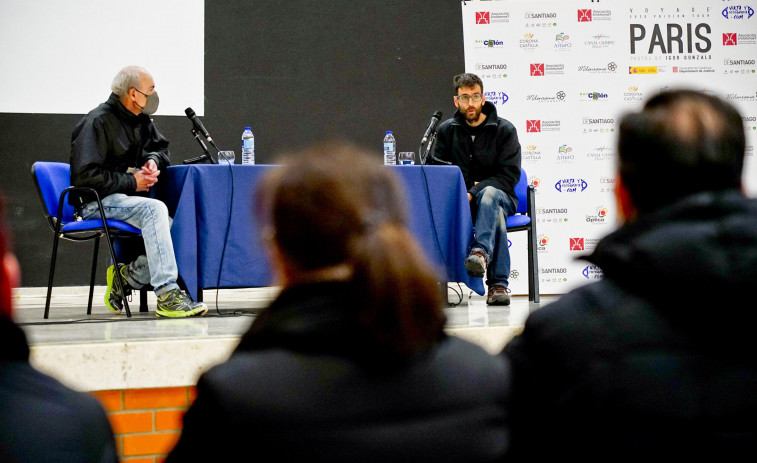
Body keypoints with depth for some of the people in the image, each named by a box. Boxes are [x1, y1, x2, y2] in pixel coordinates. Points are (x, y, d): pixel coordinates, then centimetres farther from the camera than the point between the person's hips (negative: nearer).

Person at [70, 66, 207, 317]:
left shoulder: (140, 120, 13)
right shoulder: (97, 122, -12)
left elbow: (162, 147, 28)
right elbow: (85, 175, -18)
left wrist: (154, 160, 3)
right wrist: (131, 182, -16)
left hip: (126, 198, 8)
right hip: (98, 201, -8)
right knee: (154, 208, -35)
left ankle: (126, 276, -2)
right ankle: (167, 294, -39)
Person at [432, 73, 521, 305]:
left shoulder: (504, 130, 1)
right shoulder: (446, 130, 10)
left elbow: (510, 175, -8)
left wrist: (474, 193, -20)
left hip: (499, 196, -2)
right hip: (458, 199, 2)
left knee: (489, 194, -40)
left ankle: (480, 251, -61)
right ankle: (498, 283, -39)